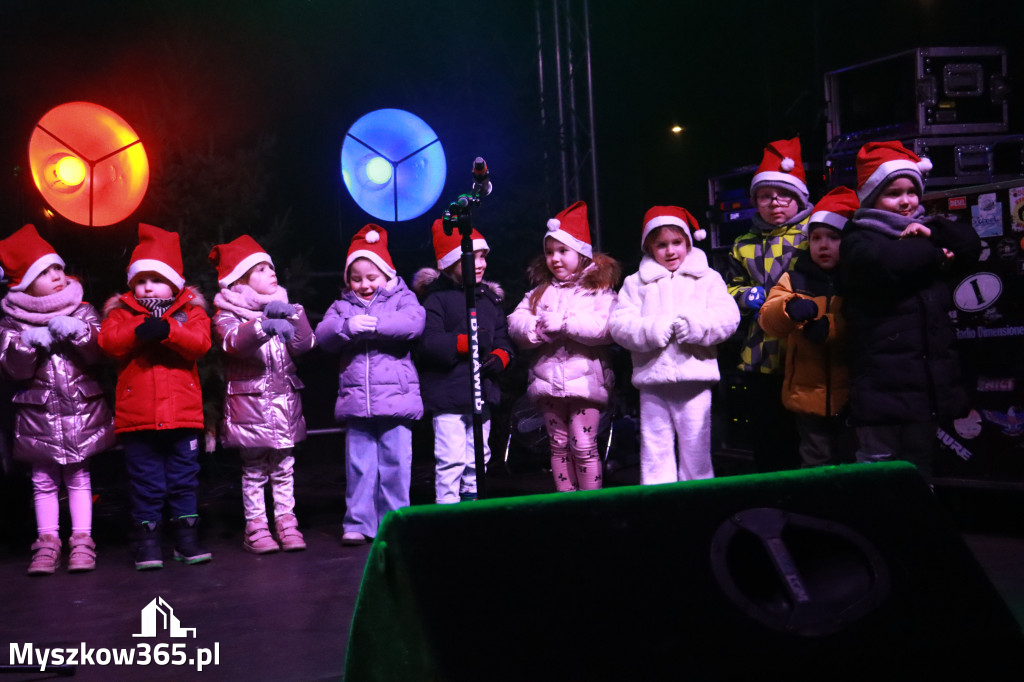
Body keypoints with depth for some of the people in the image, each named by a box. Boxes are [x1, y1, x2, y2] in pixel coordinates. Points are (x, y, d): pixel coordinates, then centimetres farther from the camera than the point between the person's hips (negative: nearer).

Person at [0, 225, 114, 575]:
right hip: (38, 415, 0)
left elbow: (98, 354, -8)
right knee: (44, 480, 6)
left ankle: (82, 541, 11)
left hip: (81, 412, 0)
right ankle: (47, 541, 12)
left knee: (78, 477, 6)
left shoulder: (82, 312, 2)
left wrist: (79, 332, -25)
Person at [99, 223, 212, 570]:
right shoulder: (122, 312, 8)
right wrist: (139, 330, -23)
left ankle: (186, 536, 18)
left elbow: (200, 342, -12)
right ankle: (147, 540, 14)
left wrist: (167, 330, -26)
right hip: (137, 417, 0)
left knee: (183, 479, 9)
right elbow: (109, 341, -11)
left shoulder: (189, 310, 6)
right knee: (145, 482, 6)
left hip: (182, 413, 0)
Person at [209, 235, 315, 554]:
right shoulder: (227, 315, -3)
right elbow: (234, 341, -26)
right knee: (254, 471, 1)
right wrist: (265, 326, -43)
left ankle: (286, 522, 13)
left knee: (284, 468, 7)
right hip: (249, 404, -4)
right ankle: (256, 527, 8)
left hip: (284, 403, 4)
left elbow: (304, 345, 3)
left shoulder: (282, 308, 13)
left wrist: (293, 314, -11)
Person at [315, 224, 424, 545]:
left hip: (395, 399, -2)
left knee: (395, 464, 1)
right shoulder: (343, 306, 14)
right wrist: (348, 326, -20)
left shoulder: (401, 298, 5)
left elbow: (414, 322, -15)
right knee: (359, 465, 5)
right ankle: (358, 523, 13)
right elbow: (323, 335, -1)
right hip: (356, 402, 2)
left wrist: (375, 325, -21)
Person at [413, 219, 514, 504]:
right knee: (451, 459, -9)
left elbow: (503, 339, 15)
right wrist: (465, 342, -24)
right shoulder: (436, 297, -6)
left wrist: (499, 357, -6)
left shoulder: (490, 298, 15)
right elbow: (427, 342, -17)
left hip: (483, 393, 7)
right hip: (447, 395, -6)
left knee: (478, 458, 14)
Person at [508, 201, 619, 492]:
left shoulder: (598, 290, -2)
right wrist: (539, 328, -13)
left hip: (584, 378, -5)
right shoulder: (540, 291, 15)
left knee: (583, 446, -6)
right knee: (558, 445, 10)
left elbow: (606, 328, -17)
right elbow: (516, 322, 7)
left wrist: (563, 322, -18)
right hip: (548, 378, 5)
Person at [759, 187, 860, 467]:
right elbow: (768, 319, -6)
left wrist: (830, 328, -27)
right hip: (808, 394, 1)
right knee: (816, 465, 8)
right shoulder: (794, 280, 7)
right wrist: (790, 308, -28)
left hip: (851, 395, -1)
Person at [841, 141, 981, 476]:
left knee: (919, 474, 14)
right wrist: (934, 254, -5)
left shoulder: (922, 231, 19)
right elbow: (890, 263, -21)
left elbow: (970, 243, 4)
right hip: (885, 386, -6)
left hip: (932, 384, 6)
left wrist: (933, 234, -10)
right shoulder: (859, 240, 0)